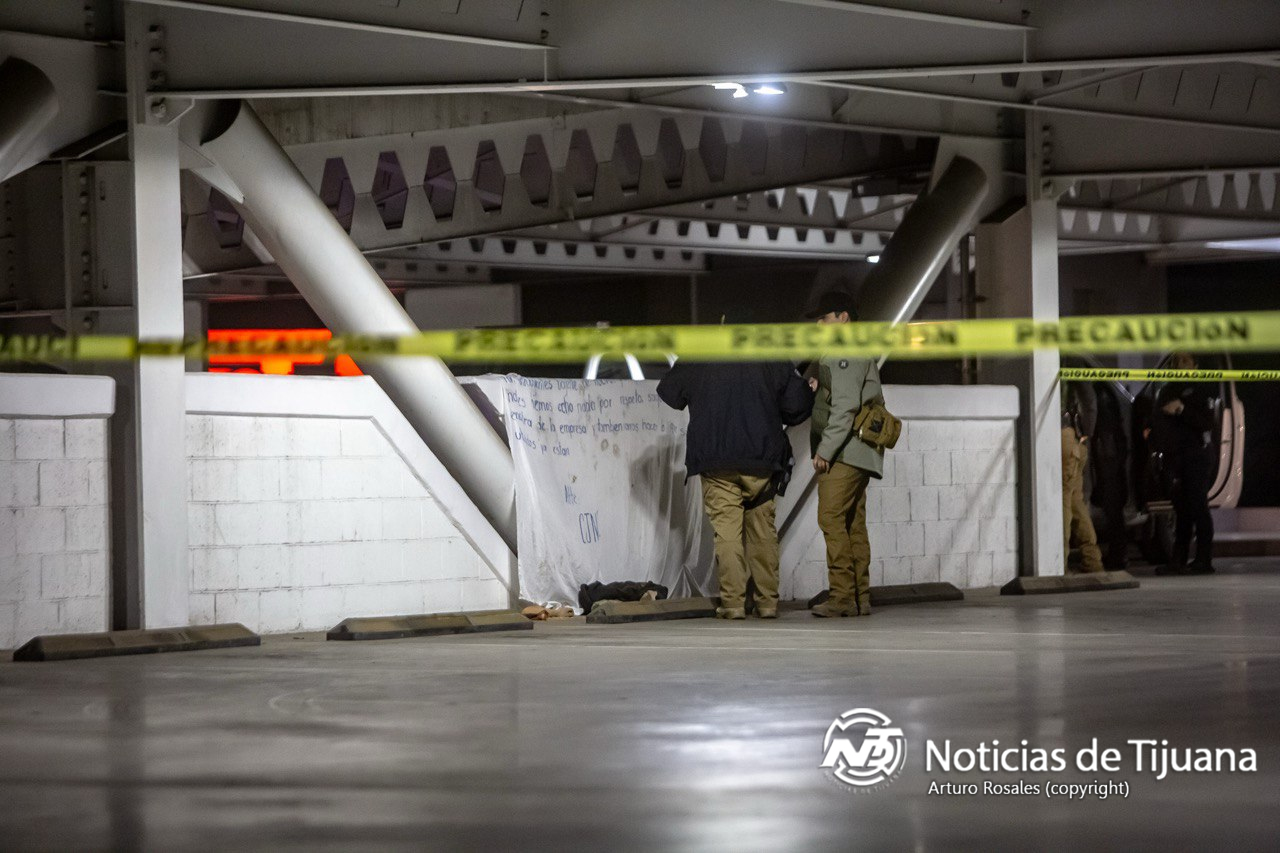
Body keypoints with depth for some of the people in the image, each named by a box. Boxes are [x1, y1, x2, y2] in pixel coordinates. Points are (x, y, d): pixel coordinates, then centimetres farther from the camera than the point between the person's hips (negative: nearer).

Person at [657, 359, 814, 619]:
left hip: (715, 464, -1)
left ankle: (733, 602, -7)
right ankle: (768, 602, 11)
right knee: (763, 531, 10)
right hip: (761, 460, 1)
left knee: (726, 530, -1)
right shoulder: (772, 361, 2)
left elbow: (668, 392, 17)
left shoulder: (696, 361, 3)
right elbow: (797, 404, 4)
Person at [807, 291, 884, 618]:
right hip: (857, 453, 11)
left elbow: (845, 407, -18)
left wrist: (825, 450, -19)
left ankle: (842, 595, -18)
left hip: (844, 450, -11)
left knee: (832, 517, -14)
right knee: (854, 524, 8)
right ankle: (860, 597, 7)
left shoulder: (847, 353, -9)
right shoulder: (861, 352, 23)